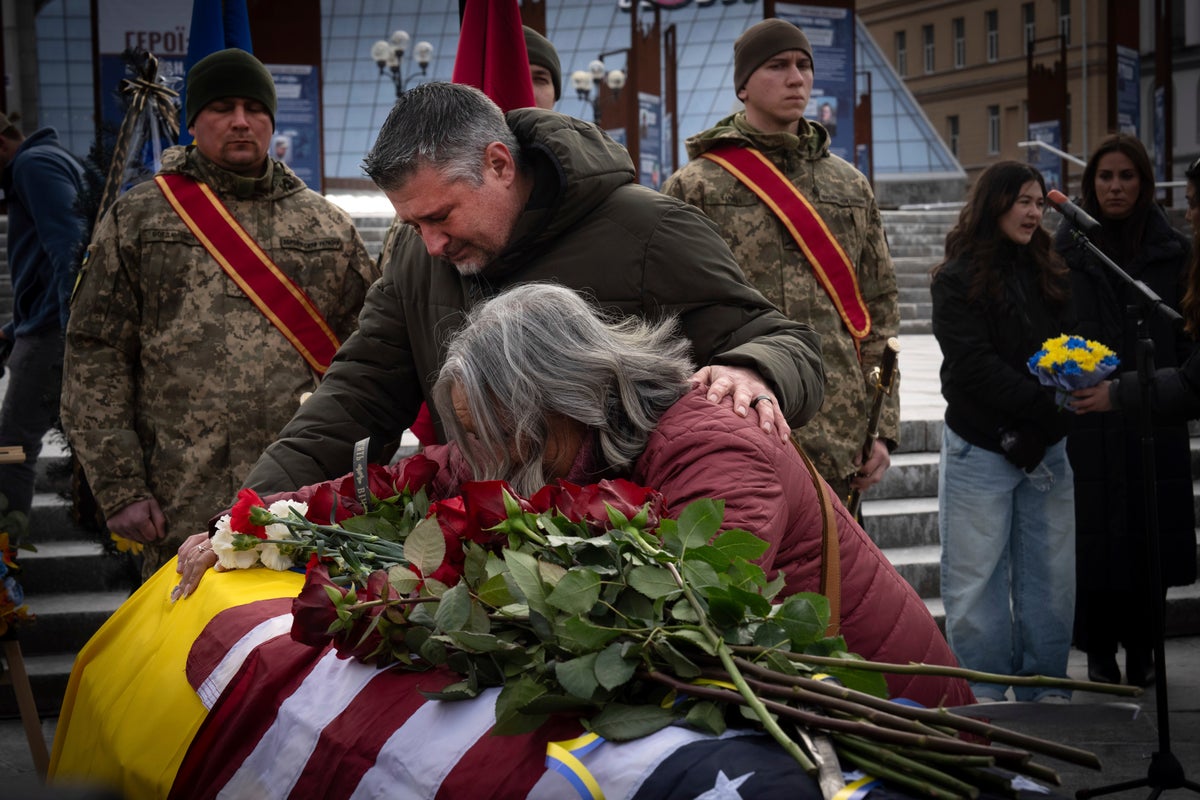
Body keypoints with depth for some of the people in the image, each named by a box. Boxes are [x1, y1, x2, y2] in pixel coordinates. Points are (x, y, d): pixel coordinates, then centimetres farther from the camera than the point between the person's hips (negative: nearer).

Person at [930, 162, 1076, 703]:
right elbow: (972, 364, -15)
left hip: (1046, 447, 5)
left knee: (1049, 576, 9)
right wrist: (1046, 401, -22)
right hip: (981, 448, -5)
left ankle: (1045, 687, 20)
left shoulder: (1050, 274, 11)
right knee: (976, 577, 2)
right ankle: (982, 696, 12)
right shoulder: (959, 278, -6)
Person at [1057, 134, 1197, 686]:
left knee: (1149, 535, 4)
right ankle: (1099, 651, 14)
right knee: (1093, 535, 2)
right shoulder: (1068, 249, 2)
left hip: (1153, 417, 1)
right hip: (1087, 421, -1)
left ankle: (1141, 648, 17)